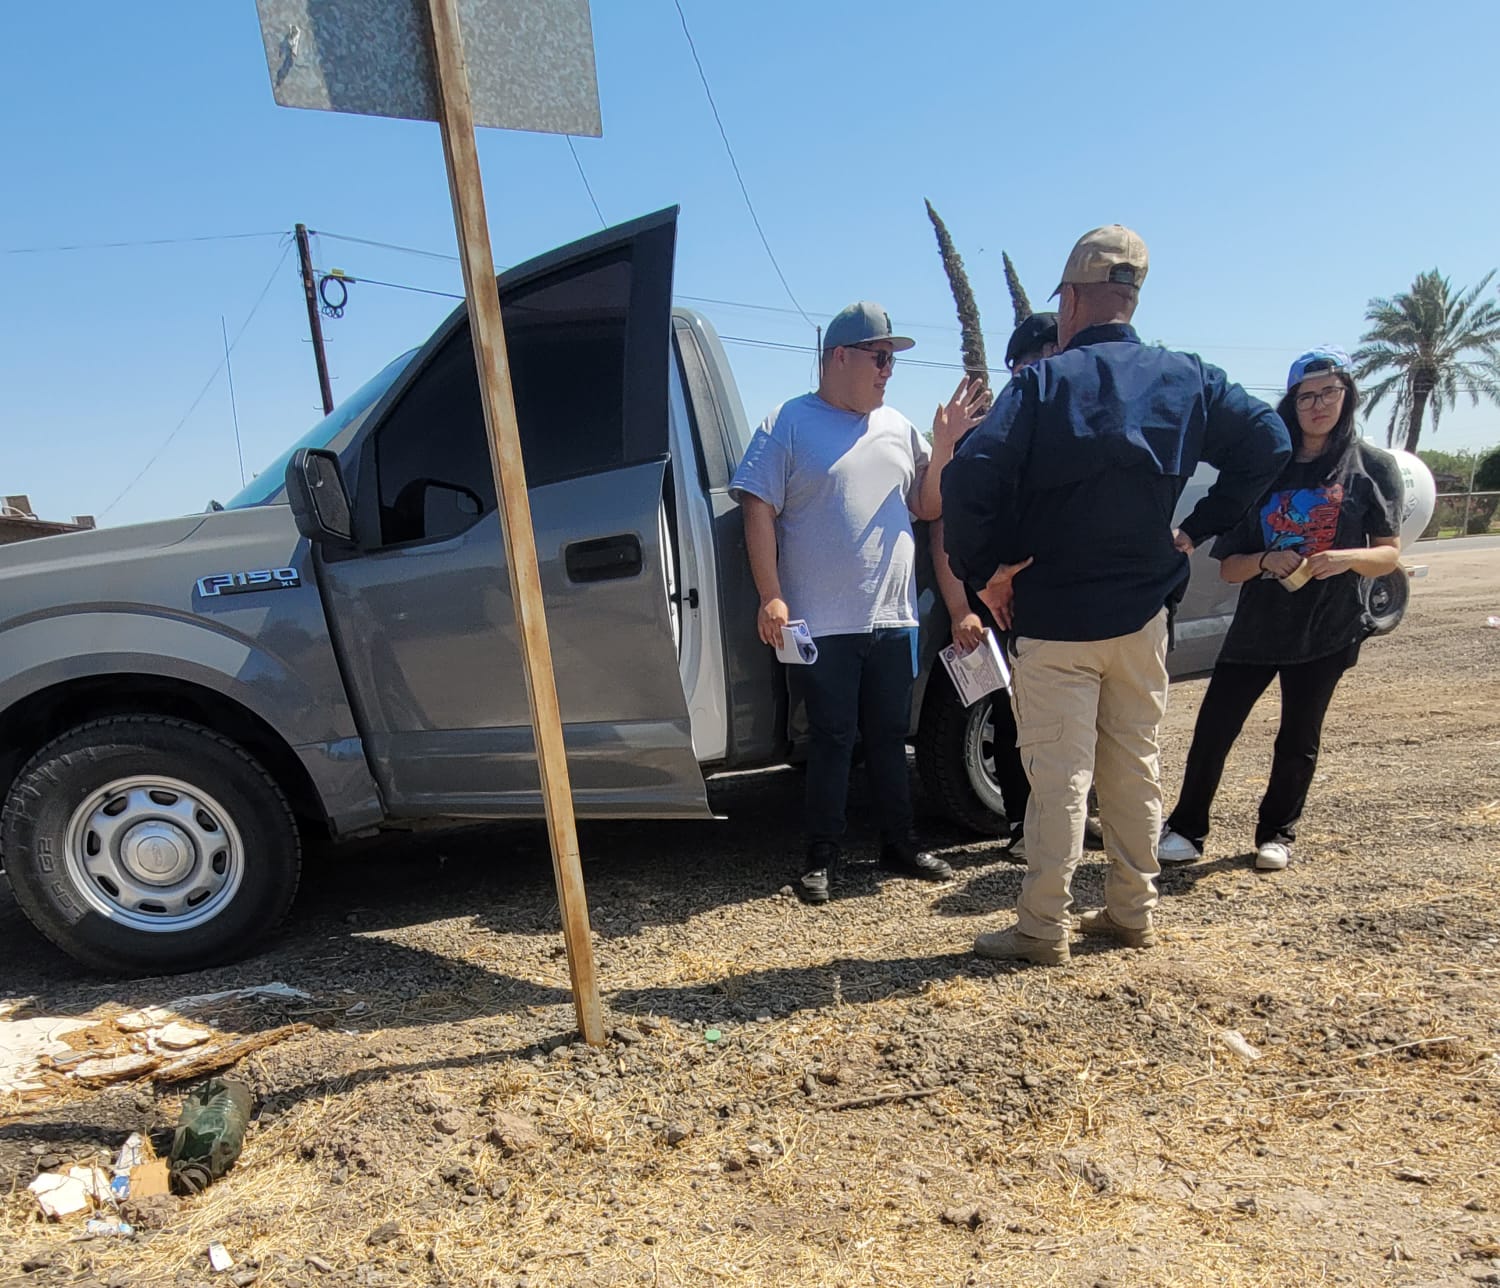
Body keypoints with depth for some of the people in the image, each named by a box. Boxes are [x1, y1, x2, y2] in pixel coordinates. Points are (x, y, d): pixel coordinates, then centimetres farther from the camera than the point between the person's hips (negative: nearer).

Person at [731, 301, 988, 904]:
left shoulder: (898, 427, 14)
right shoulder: (789, 423, -2)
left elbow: (927, 507, 15)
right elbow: (758, 510, -7)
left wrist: (944, 445, 0)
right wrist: (771, 597, -14)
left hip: (893, 618, 5)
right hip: (822, 623, -5)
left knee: (889, 738, 14)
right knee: (831, 739, 2)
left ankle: (900, 844, 27)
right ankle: (823, 856, 16)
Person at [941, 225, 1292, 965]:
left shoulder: (1043, 385, -12)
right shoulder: (1187, 380, 4)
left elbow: (970, 479, -23)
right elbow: (1268, 443, 6)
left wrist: (984, 570, -12)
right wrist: (1201, 527, 8)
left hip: (1053, 620, -5)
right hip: (1142, 614, 5)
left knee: (1059, 776, 1)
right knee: (1134, 766, 16)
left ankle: (1043, 929, 10)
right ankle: (1133, 913, 28)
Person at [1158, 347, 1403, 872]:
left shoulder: (1372, 467, 3)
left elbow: (1388, 554, -1)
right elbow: (1228, 567, 4)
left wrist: (1347, 558, -22)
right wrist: (1265, 560, -17)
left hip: (1326, 631, -1)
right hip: (1256, 627, 1)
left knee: (1298, 741, 8)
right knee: (1212, 729, -2)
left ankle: (1277, 833, 26)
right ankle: (1186, 829, 12)